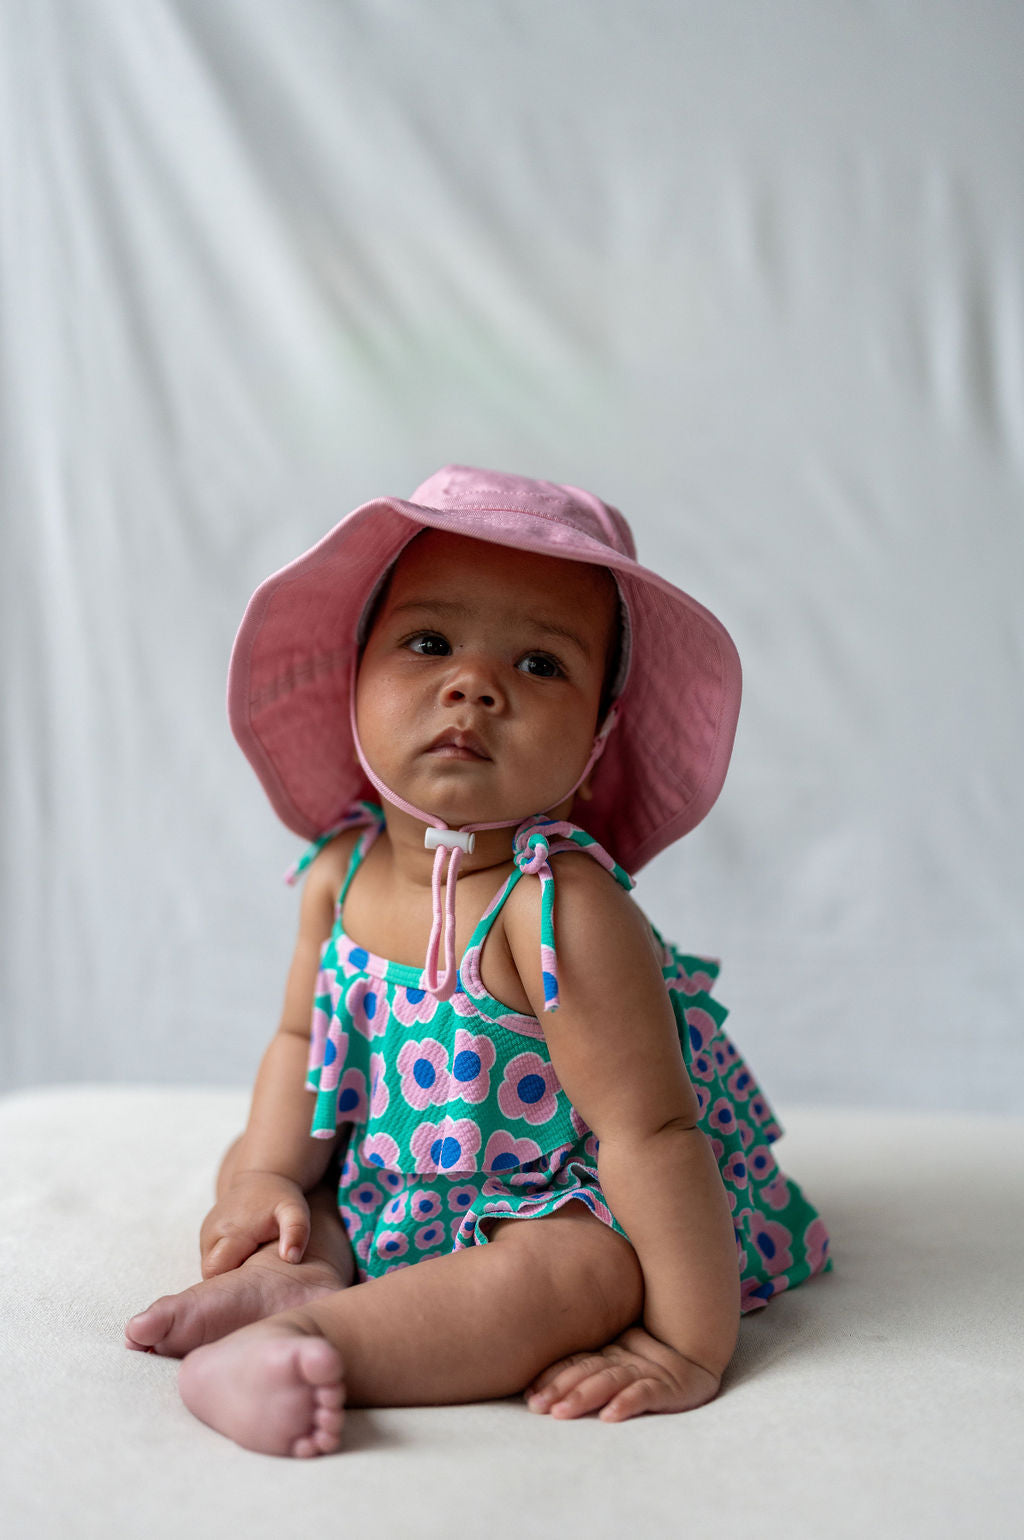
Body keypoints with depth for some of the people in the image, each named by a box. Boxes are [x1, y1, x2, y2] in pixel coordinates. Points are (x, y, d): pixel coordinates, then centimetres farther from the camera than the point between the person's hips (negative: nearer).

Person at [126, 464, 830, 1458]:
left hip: (561, 1203, -7)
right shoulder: (341, 873, -10)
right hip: (383, 1180, 7)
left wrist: (691, 1345, -31)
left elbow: (650, 1131, -31)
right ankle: (300, 1272, -15)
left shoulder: (562, 909, -31)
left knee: (561, 1275, -35)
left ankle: (317, 1336, -33)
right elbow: (302, 1038, 7)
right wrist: (270, 1178, -6)